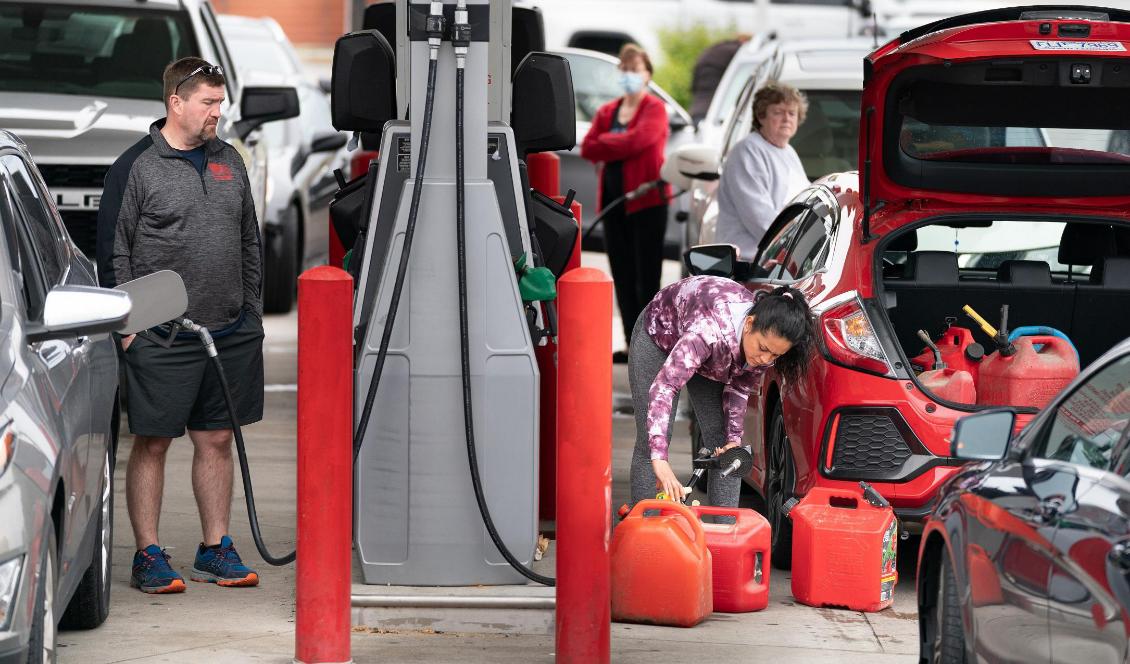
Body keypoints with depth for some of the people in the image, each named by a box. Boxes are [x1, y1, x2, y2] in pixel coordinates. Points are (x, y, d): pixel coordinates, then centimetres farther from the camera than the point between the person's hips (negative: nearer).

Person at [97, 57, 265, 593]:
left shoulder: (228, 162, 13)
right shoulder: (136, 167, -5)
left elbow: (250, 243, 20)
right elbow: (114, 254, -5)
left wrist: (252, 312, 16)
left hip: (230, 334, 5)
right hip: (162, 340, -5)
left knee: (217, 441, 10)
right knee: (152, 445, 0)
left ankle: (216, 550, 19)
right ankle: (148, 556, 6)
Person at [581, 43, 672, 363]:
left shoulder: (654, 108, -1)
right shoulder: (607, 112, 16)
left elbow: (638, 140, -18)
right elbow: (587, 148, 4)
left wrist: (605, 144, -4)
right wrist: (620, 148, -9)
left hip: (645, 200, -6)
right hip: (613, 200, 6)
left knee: (646, 276, -6)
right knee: (622, 277, 7)